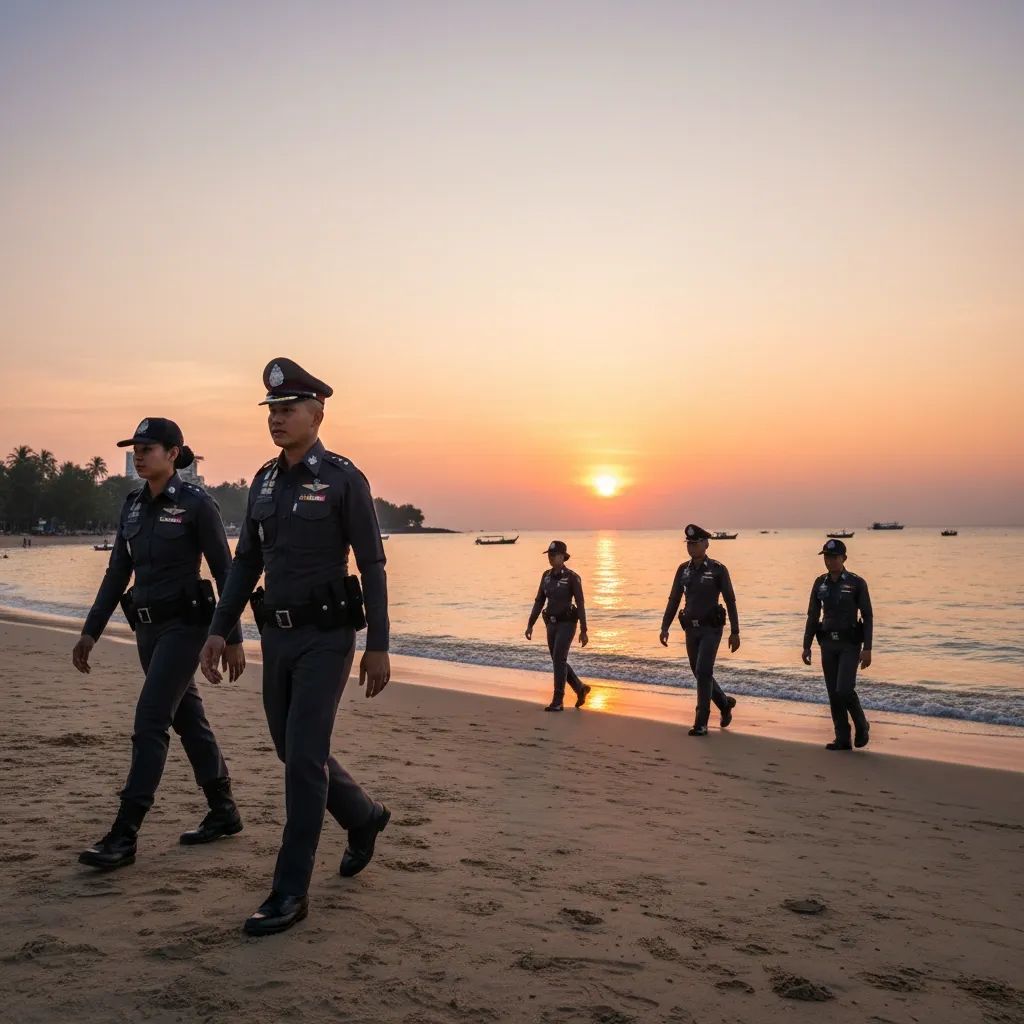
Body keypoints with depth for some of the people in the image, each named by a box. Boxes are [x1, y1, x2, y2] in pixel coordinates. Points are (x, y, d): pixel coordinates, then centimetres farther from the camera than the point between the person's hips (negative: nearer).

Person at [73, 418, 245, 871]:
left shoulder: (196, 503, -11)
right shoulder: (134, 505, 9)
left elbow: (224, 572, -10)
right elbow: (117, 573, 13)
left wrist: (232, 637, -10)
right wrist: (90, 632, 9)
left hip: (184, 625, -8)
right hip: (148, 627, 8)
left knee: (149, 722, -11)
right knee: (187, 718, 14)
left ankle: (123, 837, -7)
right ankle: (224, 813, 28)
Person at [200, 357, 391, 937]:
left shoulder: (345, 479, -9)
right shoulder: (265, 482, 10)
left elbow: (372, 565, -10)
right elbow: (247, 562, 13)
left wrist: (379, 646, -12)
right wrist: (219, 630, 5)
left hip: (327, 637, -7)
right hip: (279, 637, 7)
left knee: (304, 757, -10)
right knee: (296, 753, 14)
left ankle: (291, 892, -1)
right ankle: (365, 819, 40)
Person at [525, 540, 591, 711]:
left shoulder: (573, 577, -13)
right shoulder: (547, 575, 6)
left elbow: (580, 605, -13)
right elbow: (539, 601, 9)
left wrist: (584, 631, -14)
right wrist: (530, 625, 4)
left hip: (567, 624, -7)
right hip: (552, 624, 7)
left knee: (559, 660, -14)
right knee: (558, 662, 12)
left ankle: (557, 702, -6)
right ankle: (580, 688, 33)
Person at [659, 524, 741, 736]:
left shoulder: (718, 570, -9)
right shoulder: (683, 570, 5)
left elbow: (730, 602, -6)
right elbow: (673, 600, 7)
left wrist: (735, 632, -8)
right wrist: (665, 627, -1)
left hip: (711, 629, -6)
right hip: (691, 629, 6)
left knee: (703, 673, -14)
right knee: (700, 674, 14)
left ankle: (701, 723, -7)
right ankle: (725, 703, 40)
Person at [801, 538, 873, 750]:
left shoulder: (857, 583, -7)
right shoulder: (820, 583, 6)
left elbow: (867, 617, -7)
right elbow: (813, 616, 10)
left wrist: (867, 649, -14)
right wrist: (806, 646, 7)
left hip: (850, 644, -5)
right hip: (828, 644, 5)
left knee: (844, 690, -15)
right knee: (833, 693, 5)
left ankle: (861, 725, 12)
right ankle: (843, 739, 13)